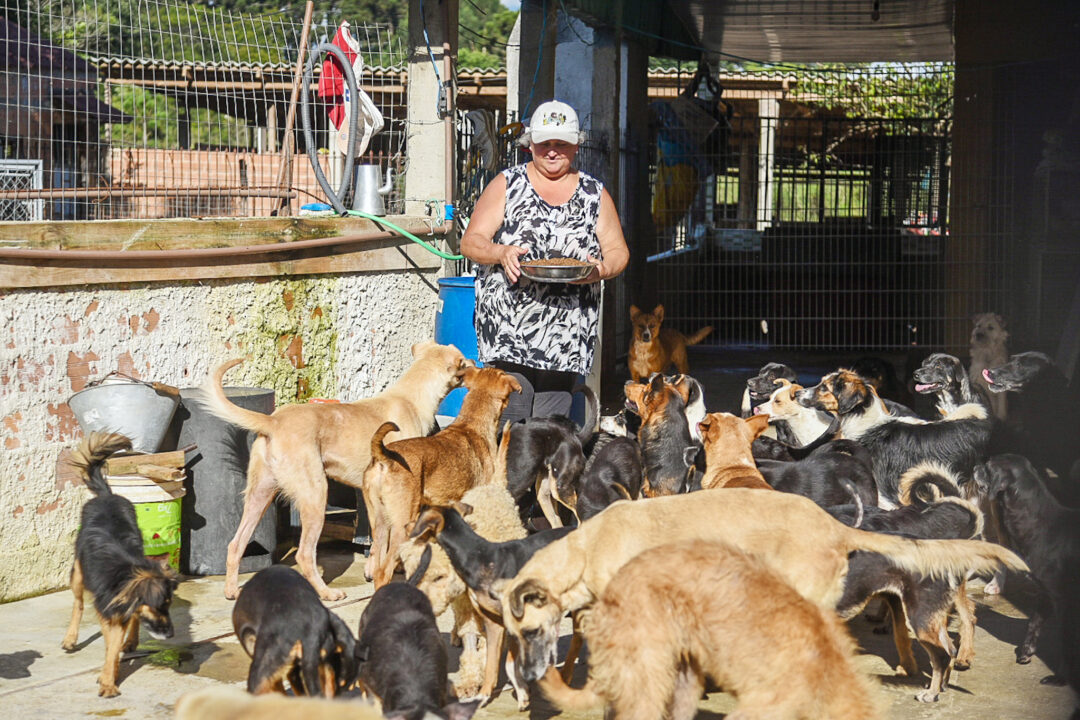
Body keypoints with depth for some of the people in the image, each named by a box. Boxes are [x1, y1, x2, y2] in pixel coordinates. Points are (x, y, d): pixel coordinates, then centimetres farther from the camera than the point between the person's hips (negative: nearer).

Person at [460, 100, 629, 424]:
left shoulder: (595, 195, 13)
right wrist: (500, 253, -18)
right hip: (509, 327, -2)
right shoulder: (506, 185, 7)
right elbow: (470, 242, 4)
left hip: (568, 333, 2)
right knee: (509, 424, -13)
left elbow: (618, 251, 13)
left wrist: (601, 269, -10)